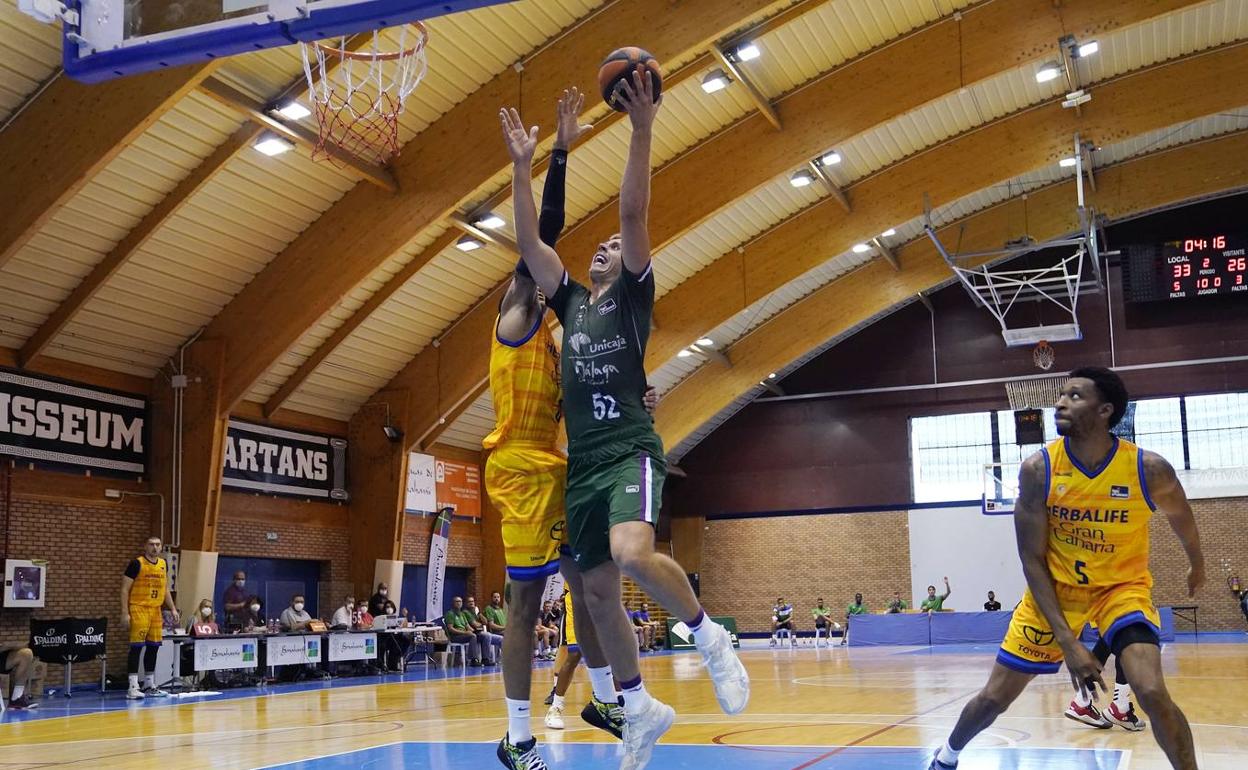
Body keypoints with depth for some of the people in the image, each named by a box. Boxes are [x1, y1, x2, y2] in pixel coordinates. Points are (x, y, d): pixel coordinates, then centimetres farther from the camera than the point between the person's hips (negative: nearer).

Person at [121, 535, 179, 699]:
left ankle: (149, 685, 20)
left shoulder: (163, 564, 11)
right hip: (139, 609, -7)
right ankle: (133, 687, -9)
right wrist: (125, 613, -15)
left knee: (153, 647, 10)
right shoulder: (136, 563, -8)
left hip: (156, 610, 7)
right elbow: (125, 589, -9)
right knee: (137, 647, -10)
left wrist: (173, 609, 13)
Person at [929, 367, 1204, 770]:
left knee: (1152, 692, -25)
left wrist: (1197, 566, 24)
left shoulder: (1149, 469, -20)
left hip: (1122, 586, -1)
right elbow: (1032, 562, -16)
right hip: (1054, 588, 1)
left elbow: (1182, 519, 5)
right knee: (993, 697, 7)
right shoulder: (1038, 469, -20)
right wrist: (1067, 641, -23)